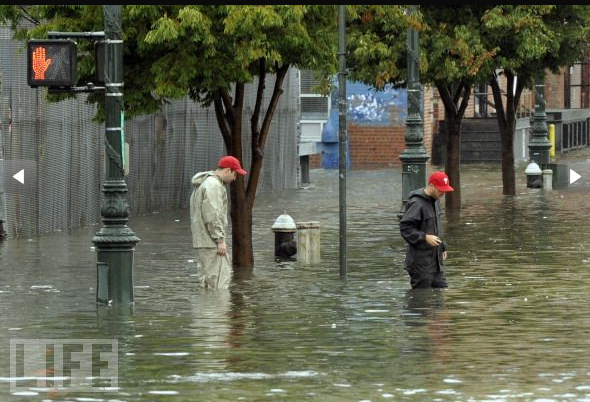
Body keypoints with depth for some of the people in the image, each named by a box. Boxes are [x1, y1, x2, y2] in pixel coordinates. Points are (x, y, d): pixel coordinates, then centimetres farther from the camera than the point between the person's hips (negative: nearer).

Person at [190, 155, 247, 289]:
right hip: (211, 242, -11)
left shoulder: (205, 183, 20)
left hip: (201, 240, 11)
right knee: (220, 278, -12)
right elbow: (212, 216, -21)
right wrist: (220, 239, -19)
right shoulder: (213, 185, -14)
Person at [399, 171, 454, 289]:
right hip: (421, 262, -9)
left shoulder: (435, 202, 13)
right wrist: (425, 237, -25)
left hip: (436, 259, 9)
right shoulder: (416, 204, -18)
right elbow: (405, 228, -21)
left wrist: (442, 247, 22)